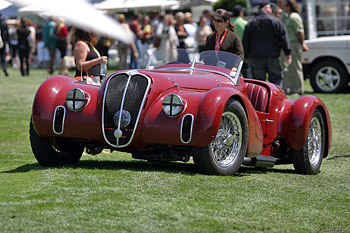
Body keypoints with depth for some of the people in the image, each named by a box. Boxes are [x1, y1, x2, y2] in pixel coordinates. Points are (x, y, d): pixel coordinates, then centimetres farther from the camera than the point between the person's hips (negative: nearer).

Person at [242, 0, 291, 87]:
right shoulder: (276, 21, -2)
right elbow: (283, 38, -2)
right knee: (276, 79, 4)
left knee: (259, 81, 5)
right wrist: (287, 53, 2)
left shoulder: (250, 23, 8)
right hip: (273, 57, -2)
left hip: (256, 58, 2)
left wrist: (247, 56, 16)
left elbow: (245, 42, 10)